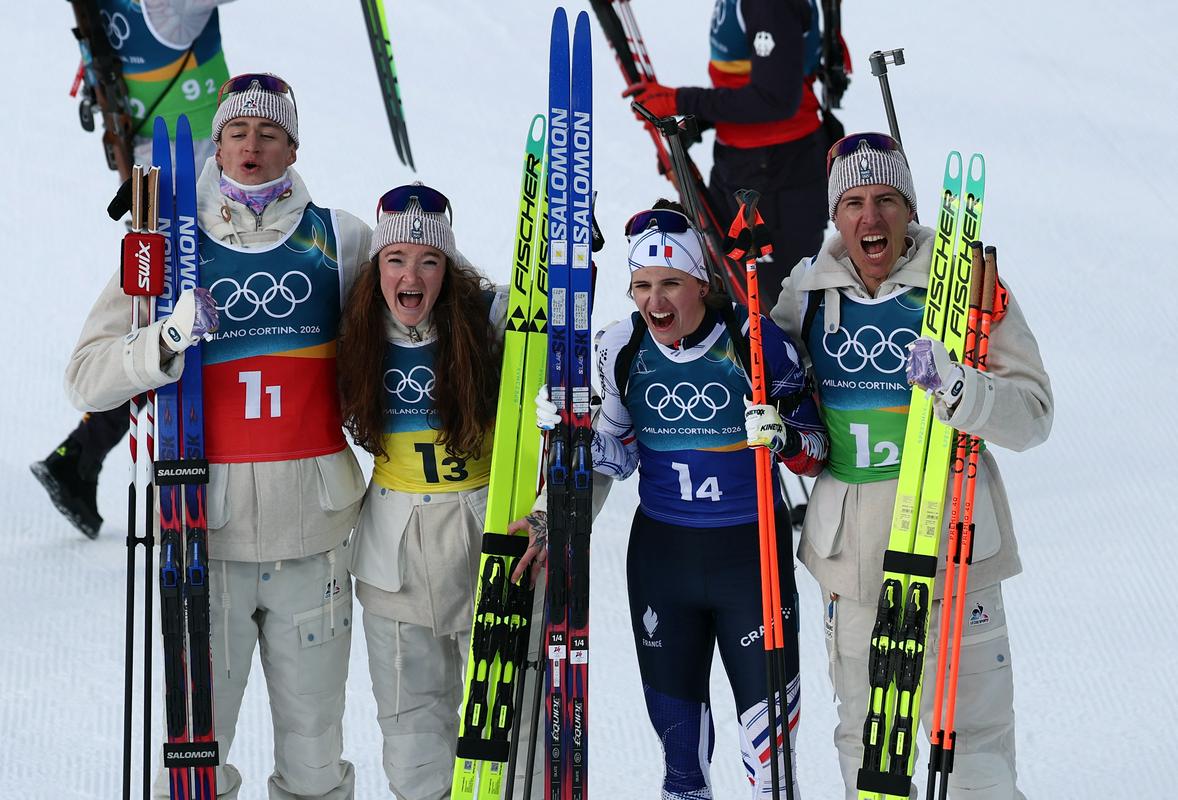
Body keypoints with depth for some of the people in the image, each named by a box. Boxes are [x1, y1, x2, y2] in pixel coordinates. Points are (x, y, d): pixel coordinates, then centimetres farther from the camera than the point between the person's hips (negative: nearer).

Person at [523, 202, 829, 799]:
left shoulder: (756, 340, -13)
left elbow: (814, 454, -7)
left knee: (768, 707, -1)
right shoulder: (622, 348, -2)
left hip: (752, 548, -3)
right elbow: (620, 458, 8)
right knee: (673, 706, 16)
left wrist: (785, 437, -27)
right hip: (660, 549, 3)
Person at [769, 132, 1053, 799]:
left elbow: (1033, 415, -13)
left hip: (949, 541, -4)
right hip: (850, 548, 4)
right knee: (864, 738, 15)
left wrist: (957, 388, -30)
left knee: (974, 746, -2)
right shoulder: (810, 290, 3)